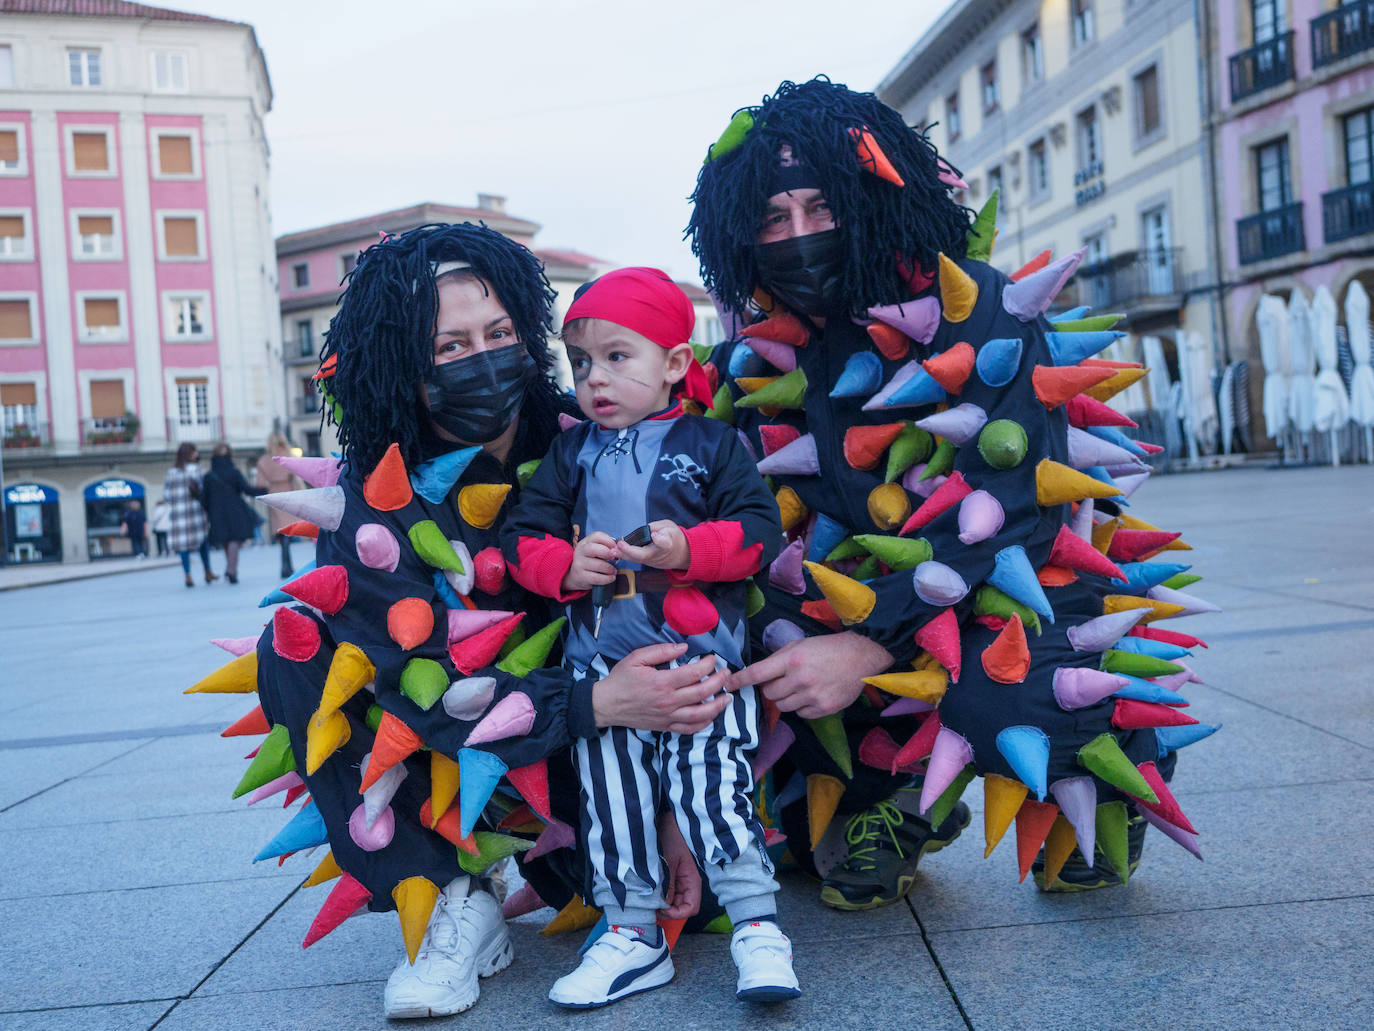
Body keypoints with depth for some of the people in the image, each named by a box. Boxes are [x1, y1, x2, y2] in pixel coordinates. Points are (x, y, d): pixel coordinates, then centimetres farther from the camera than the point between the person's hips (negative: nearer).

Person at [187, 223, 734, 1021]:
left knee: (686, 887, -23)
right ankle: (455, 905, -18)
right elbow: (428, 688, -24)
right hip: (436, 752, 0)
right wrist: (597, 703, -38)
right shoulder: (375, 506, -17)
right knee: (292, 654, -23)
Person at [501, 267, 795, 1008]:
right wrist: (566, 565, -10)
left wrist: (688, 549, -19)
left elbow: (758, 528, -4)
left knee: (713, 789, -8)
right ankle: (633, 937, 23)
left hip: (701, 659, -4)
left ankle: (757, 927, 7)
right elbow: (523, 534, 10)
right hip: (599, 662, 4)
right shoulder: (571, 453, 13)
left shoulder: (710, 444, 3)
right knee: (611, 803, 8)